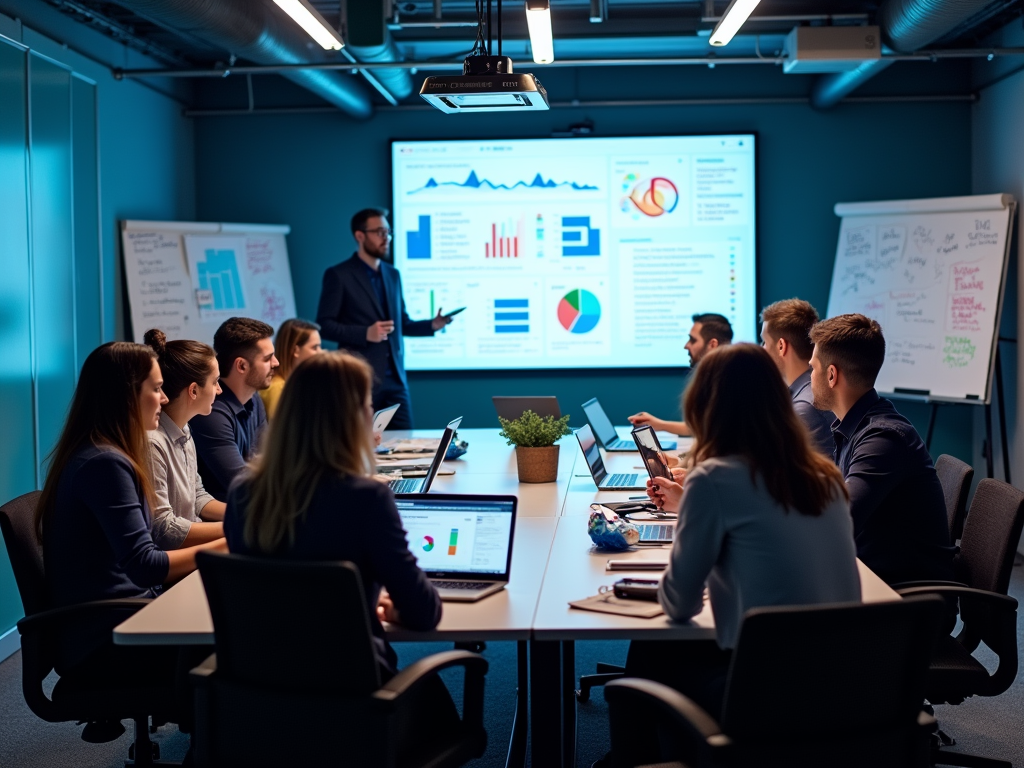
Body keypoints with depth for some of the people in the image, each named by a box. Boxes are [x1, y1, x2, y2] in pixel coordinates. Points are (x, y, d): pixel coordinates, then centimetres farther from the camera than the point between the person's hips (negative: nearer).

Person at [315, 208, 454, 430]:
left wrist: (432, 324, 2)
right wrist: (365, 333, -20)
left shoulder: (393, 274, 16)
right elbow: (324, 325, -8)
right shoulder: (338, 275, -4)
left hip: (396, 379, 6)